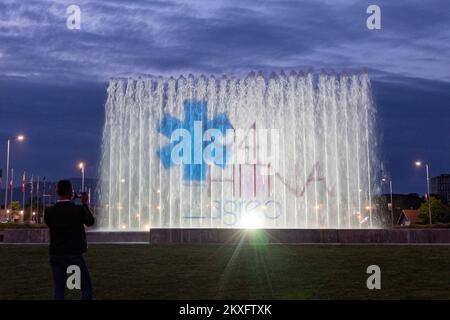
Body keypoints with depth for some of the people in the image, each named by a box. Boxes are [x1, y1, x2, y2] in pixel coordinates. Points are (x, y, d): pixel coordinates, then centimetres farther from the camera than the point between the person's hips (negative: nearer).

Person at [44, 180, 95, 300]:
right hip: (74, 255, -3)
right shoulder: (79, 209, -13)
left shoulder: (49, 211, -6)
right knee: (87, 288, 8)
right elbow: (90, 222, 5)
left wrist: (61, 203, 12)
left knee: (59, 289, 12)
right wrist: (85, 204, 15)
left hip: (56, 256, 4)